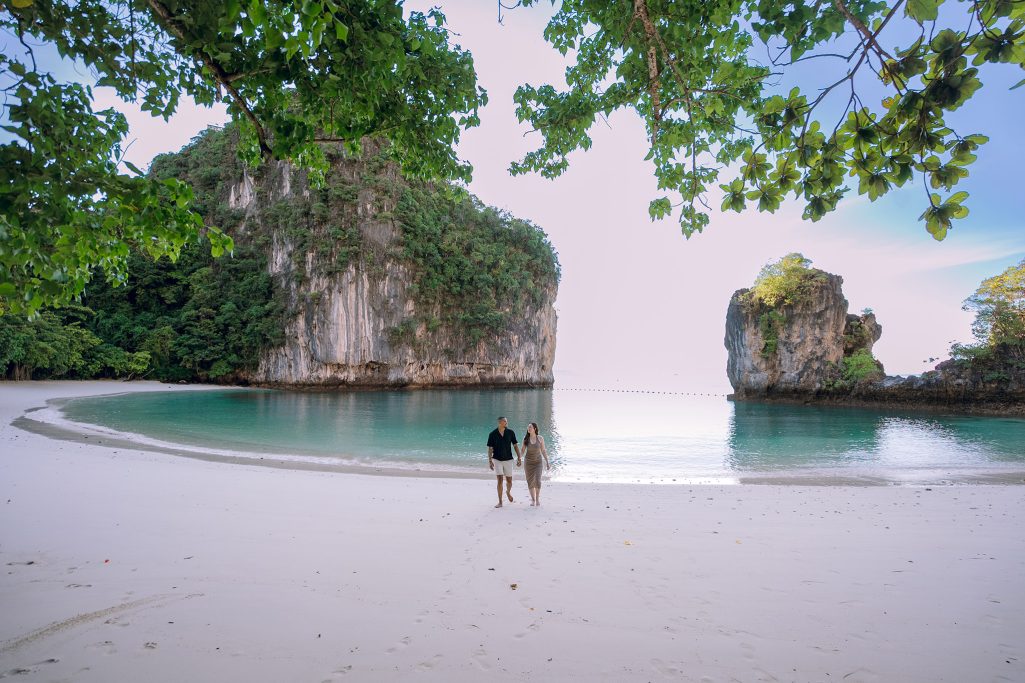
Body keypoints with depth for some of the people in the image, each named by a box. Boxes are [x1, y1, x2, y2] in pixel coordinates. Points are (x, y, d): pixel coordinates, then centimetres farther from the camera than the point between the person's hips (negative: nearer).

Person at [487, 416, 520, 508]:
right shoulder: (492, 434, -8)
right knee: (500, 480, -9)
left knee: (509, 481, 8)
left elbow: (515, 445, 1)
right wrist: (490, 461, -12)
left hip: (508, 460, 2)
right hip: (497, 460, -2)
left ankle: (508, 492, 42)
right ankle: (500, 502, 0)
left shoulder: (510, 432, -5)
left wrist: (519, 458, -4)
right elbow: (490, 449, -5)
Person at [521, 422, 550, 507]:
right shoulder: (525, 438, -6)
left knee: (537, 481, -12)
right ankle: (533, 500, 18)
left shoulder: (540, 438, -9)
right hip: (528, 461, 1)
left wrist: (547, 462, 0)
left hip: (537, 461, -1)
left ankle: (538, 498, 9)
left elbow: (543, 451, -1)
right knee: (530, 481, 3)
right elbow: (522, 451, 1)